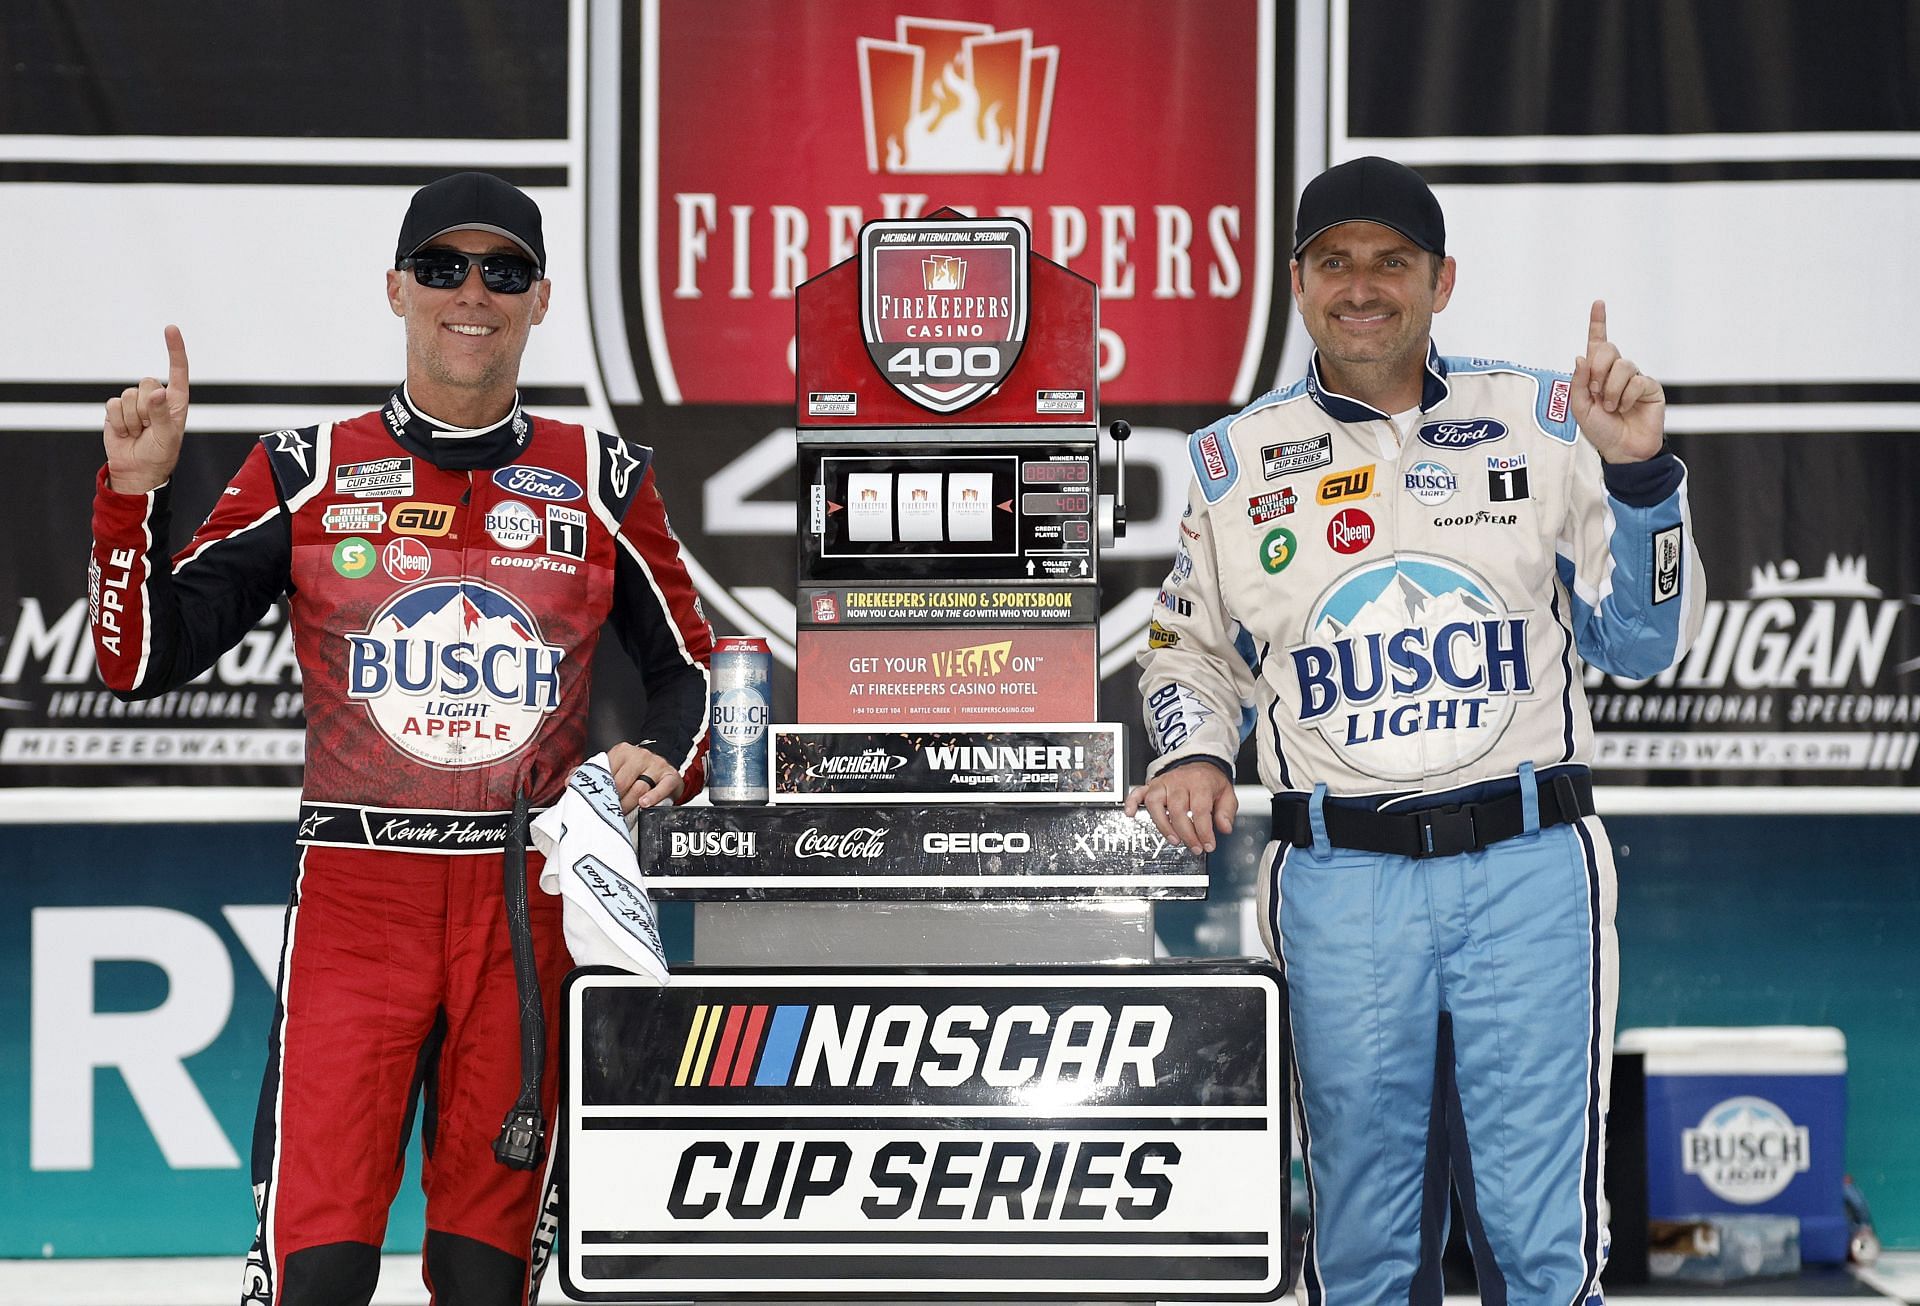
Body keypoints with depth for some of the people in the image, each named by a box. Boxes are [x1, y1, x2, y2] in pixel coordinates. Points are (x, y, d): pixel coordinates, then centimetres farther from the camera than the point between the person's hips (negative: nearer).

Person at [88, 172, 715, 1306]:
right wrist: (137, 490, -8)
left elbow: (692, 669, 17)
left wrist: (664, 764, -4)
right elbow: (143, 660, 5)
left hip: (534, 900, 1)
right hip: (356, 885, -1)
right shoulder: (308, 474, 6)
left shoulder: (602, 481, 8)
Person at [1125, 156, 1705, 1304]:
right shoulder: (1237, 459, 8)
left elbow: (1644, 644, 4)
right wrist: (1195, 752, 1)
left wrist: (1639, 478, -9)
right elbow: (1192, 650, 21)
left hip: (1530, 871, -1)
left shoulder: (1543, 421, 6)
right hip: (1338, 881, 1)